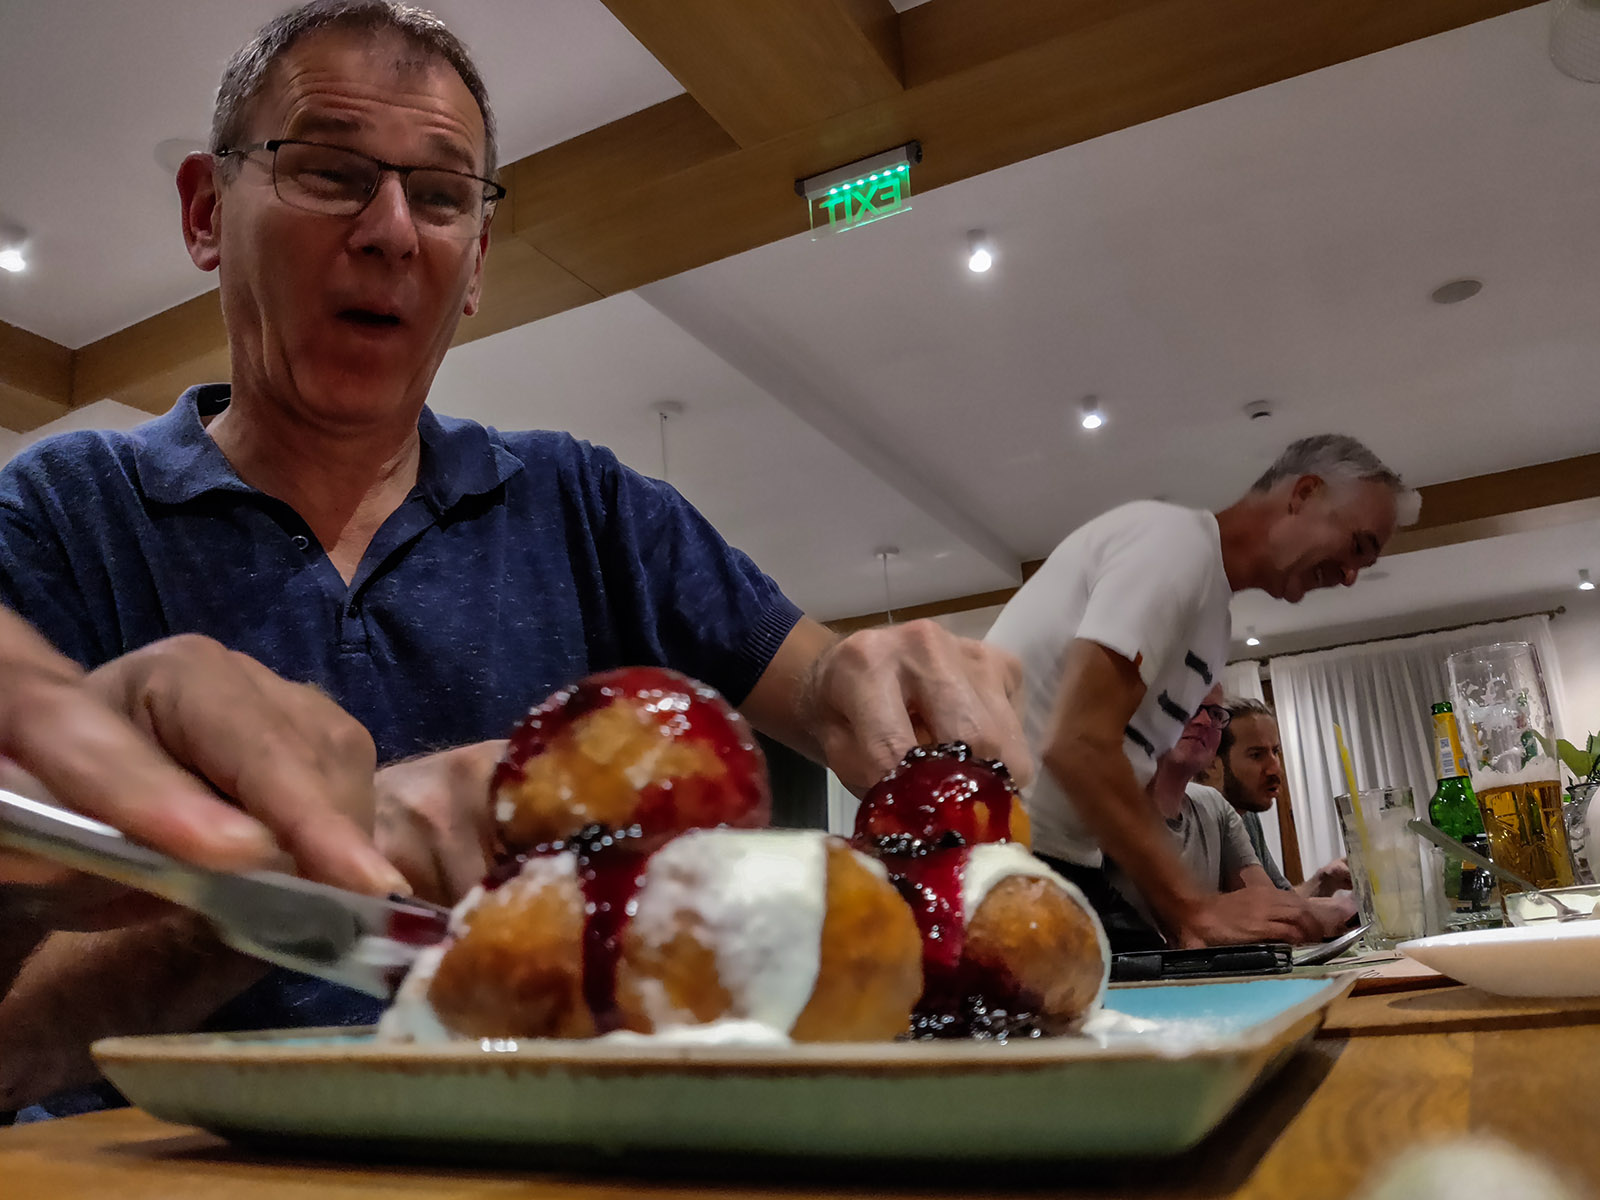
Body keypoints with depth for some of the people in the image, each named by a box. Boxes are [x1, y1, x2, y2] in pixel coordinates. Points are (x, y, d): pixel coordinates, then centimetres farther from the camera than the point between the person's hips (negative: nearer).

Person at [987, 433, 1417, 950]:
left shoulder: (1211, 617, 18)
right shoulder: (1177, 539, -12)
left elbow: (1119, 762, 15)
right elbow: (1077, 745, -22)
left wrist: (1183, 917, 3)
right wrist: (1197, 908, -17)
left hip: (1057, 855, 9)